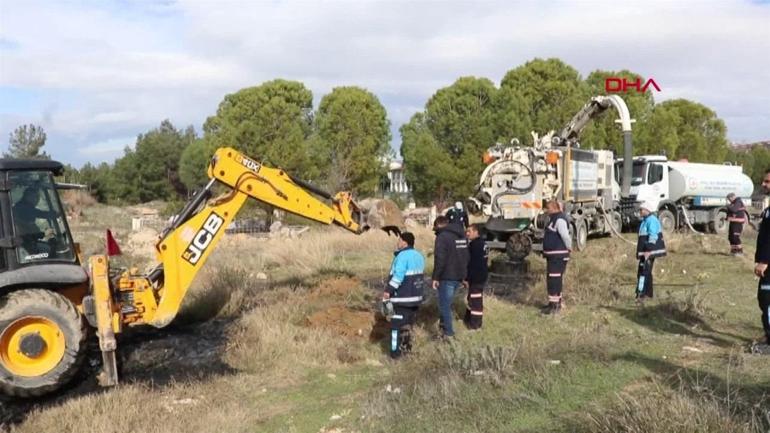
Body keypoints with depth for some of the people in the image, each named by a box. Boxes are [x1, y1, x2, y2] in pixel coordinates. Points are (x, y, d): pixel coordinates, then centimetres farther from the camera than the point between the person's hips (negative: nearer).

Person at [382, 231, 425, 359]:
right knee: (408, 323, 18)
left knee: (397, 324, -3)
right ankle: (406, 347, 24)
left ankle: (395, 351, -3)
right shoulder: (419, 256, 12)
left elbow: (397, 276, -23)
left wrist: (388, 290, -18)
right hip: (416, 297, 9)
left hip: (403, 298, -9)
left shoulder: (403, 256, -17)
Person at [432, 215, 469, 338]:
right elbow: (466, 257, 17)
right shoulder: (462, 236, 12)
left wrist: (435, 277, -16)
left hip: (447, 277, -8)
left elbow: (440, 259, -21)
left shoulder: (442, 236, -15)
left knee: (444, 304, 2)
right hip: (459, 276, 8)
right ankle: (443, 322, 32)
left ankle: (448, 332, 6)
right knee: (447, 302, 23)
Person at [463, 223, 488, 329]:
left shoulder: (475, 245, -20)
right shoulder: (482, 243, 12)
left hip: (476, 278, -11)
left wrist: (467, 279, -19)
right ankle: (469, 318, 30)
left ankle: (474, 324, 2)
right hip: (481, 276, 11)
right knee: (472, 298, 19)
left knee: (475, 300, -4)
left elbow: (472, 264, -23)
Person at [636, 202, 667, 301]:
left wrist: (648, 251, -28)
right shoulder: (646, 220, 19)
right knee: (647, 272, 14)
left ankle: (641, 294, -20)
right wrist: (642, 252, 25)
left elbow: (653, 236, -22)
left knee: (644, 271, -15)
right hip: (646, 251, 11)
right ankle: (648, 294, 21)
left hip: (649, 251, -11)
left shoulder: (652, 220, -14)